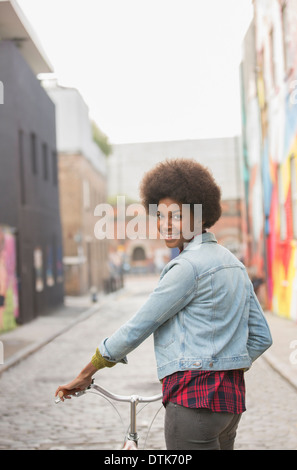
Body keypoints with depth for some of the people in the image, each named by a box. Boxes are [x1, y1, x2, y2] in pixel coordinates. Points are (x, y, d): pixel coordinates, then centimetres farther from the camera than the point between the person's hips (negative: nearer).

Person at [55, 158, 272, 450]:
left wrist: (85, 374, -1)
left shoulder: (188, 266, -14)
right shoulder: (233, 262, 14)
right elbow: (261, 337, 18)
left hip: (194, 399, -10)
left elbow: (136, 329, -11)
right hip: (232, 395, 10)